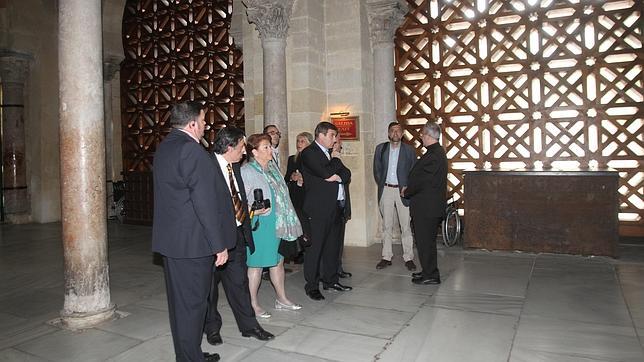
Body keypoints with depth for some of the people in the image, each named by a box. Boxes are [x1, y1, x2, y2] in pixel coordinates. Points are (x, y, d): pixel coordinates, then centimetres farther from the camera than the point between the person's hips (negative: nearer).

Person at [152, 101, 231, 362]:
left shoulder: (164, 147, 12)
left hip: (169, 239, 10)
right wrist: (219, 245, -16)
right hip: (192, 242, -10)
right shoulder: (192, 150, -19)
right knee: (192, 302, 3)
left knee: (178, 300, 18)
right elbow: (205, 202, -21)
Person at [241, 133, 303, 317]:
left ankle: (281, 298, 28)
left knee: (278, 260, 15)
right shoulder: (246, 171, -12)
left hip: (277, 224, 8)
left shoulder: (272, 167, 11)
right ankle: (253, 304, 14)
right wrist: (253, 211, -30)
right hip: (259, 224, -8)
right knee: (257, 264, 1)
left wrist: (287, 221, 17)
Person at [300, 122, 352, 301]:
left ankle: (330, 280, 26)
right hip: (318, 208, -8)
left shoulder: (331, 153, 18)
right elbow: (325, 172, -21)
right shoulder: (309, 153, -7)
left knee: (332, 246, 13)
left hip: (335, 206, 8)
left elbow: (347, 175, 11)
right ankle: (312, 286, 6)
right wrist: (335, 160, -4)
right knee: (315, 247, -3)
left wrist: (338, 176, -10)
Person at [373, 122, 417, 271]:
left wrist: (407, 188, -5)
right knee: (386, 226, 7)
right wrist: (381, 185, 3)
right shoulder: (380, 148, 8)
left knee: (406, 226, 0)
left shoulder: (409, 150, 3)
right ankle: (386, 257, 14)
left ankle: (408, 258, 8)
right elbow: (377, 170, 11)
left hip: (403, 191, -2)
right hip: (386, 191, 2)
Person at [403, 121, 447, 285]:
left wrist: (406, 192, -4)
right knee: (427, 240, 18)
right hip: (430, 205, 10)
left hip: (426, 206, -10)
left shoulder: (433, 156, -21)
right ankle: (429, 271, 29)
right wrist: (409, 189, 11)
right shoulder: (438, 152, 13)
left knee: (425, 240, -1)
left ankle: (431, 275, 9)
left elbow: (420, 181, -20)